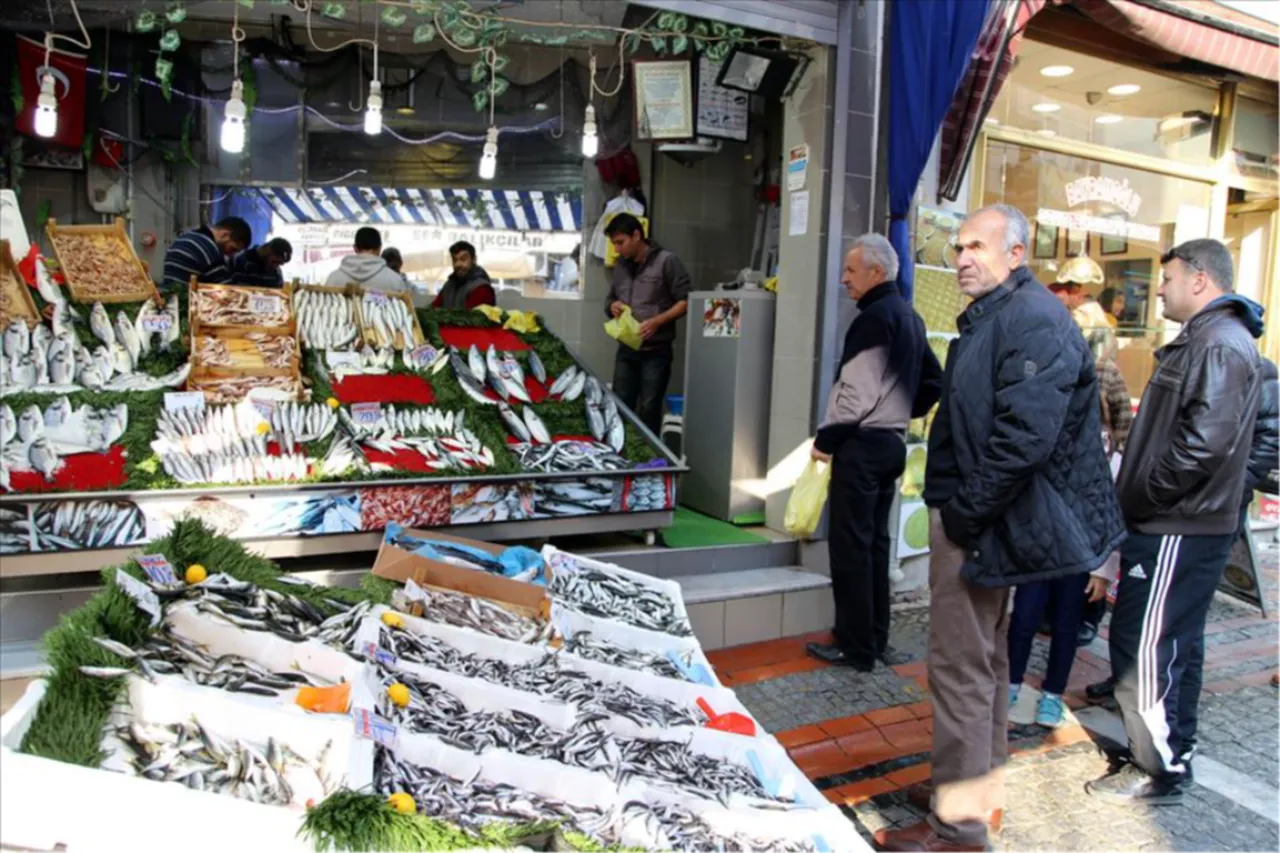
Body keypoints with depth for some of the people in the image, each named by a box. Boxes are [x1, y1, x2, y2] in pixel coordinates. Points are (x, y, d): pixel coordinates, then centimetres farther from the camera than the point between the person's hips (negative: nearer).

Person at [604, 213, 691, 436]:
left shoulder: (666, 262, -7)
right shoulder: (620, 266, 12)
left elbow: (686, 301, -9)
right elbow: (610, 299, 24)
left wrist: (657, 321, -21)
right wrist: (612, 306, -1)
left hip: (655, 351, -6)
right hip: (626, 350, 6)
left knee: (649, 409, 0)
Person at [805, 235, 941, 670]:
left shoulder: (874, 318, -15)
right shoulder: (909, 316, 14)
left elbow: (858, 391, -20)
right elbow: (933, 381, 21)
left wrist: (826, 438, -12)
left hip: (862, 444, -10)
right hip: (891, 442, 10)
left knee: (850, 546, -3)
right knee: (875, 543, 15)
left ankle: (856, 647, 3)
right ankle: (875, 639, 22)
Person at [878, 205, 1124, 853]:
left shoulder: (1032, 318, -17)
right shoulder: (991, 315, 16)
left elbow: (1024, 436, -27)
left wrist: (964, 513, -20)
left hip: (980, 523, -11)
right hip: (971, 514, 11)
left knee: (961, 664, -3)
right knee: (985, 655, 20)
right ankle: (983, 786, 36)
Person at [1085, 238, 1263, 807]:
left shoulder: (1221, 345, -17)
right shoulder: (1203, 339, 17)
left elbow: (1205, 444, -27)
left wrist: (1140, 497, -17)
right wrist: (1136, 498, 13)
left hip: (1177, 532, -11)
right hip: (1176, 525, 11)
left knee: (1143, 647, -3)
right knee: (1174, 645, 18)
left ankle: (1158, 771, 10)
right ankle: (1170, 752, 32)